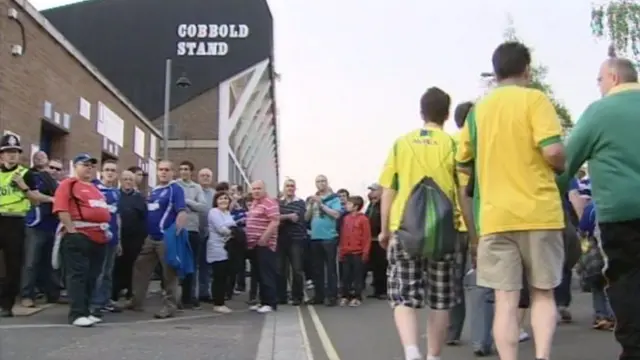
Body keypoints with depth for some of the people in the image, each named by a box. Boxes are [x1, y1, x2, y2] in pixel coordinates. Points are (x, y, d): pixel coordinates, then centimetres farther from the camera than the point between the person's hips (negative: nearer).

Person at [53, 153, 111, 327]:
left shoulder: (95, 188, 23)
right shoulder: (68, 184, -4)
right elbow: (62, 209, -15)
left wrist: (105, 229, 19)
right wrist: (72, 230, -20)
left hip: (99, 237, 9)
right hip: (78, 236, -9)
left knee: (91, 276, 11)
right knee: (77, 275, -8)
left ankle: (85, 311, 18)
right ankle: (77, 314, -8)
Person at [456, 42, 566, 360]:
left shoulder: (478, 109, 12)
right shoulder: (534, 99, -2)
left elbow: (463, 164, 16)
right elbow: (553, 151, -14)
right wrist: (562, 167, 7)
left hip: (495, 216, 2)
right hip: (539, 212, -2)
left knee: (505, 300, 2)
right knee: (543, 294, 10)